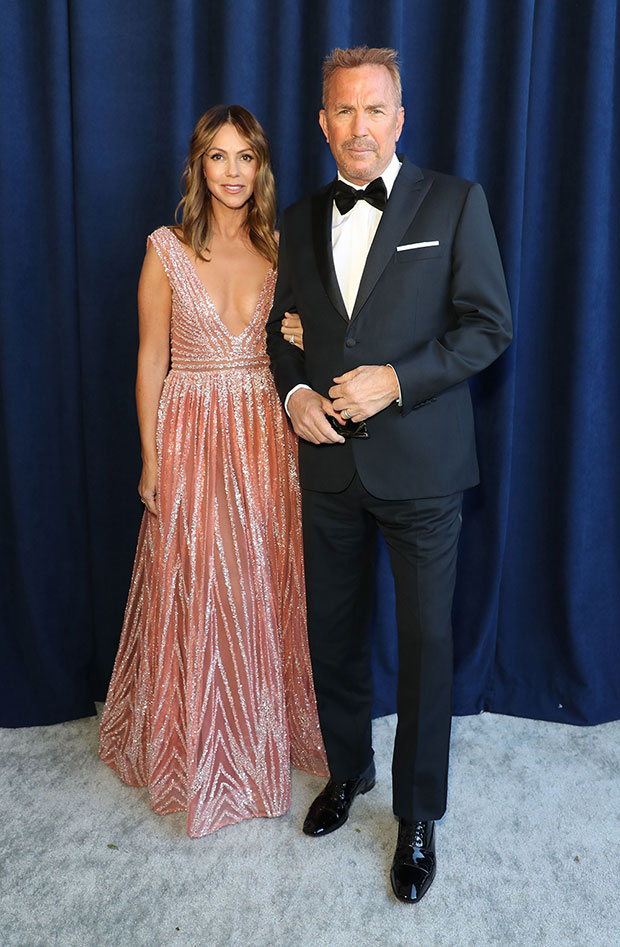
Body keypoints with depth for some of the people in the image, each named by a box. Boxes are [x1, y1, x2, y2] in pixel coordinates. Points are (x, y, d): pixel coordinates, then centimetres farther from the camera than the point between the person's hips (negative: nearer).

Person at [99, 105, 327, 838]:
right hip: (190, 434, -2)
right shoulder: (167, 249, -2)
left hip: (264, 434, 3)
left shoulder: (278, 249, 6)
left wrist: (299, 341, -8)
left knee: (264, 590, 10)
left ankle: (265, 735, 32)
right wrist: (150, 459, -5)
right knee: (193, 597, 6)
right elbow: (151, 359, -2)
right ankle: (196, 748, 28)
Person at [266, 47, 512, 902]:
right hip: (329, 462, 4)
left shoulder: (455, 203, -2)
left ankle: (418, 815, 26)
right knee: (332, 630, 15)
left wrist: (396, 379, -17)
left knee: (426, 640, 5)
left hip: (420, 462, -4)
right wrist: (295, 393, -2)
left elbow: (490, 324, -6)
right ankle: (348, 770, 40)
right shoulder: (302, 220, 11)